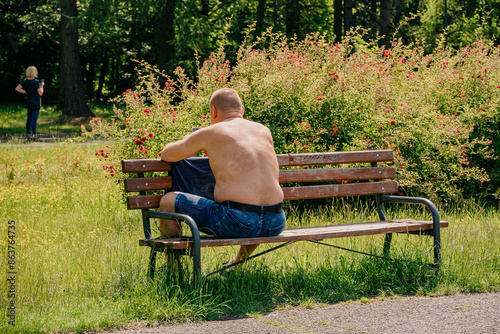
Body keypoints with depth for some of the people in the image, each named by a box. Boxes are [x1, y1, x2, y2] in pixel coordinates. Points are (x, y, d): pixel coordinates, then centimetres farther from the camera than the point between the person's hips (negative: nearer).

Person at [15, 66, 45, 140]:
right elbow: (40, 93, -10)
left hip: (29, 103, 6)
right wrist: (41, 86, 6)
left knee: (29, 119, 14)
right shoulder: (36, 82, -16)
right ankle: (34, 135, -4)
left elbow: (17, 89, 1)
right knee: (34, 119, -5)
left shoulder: (25, 81, 2)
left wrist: (26, 92, 4)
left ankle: (28, 134, 17)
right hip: (36, 103, -6)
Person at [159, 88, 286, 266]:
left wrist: (186, 144, 36)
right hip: (276, 224, 6)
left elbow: (167, 154, 15)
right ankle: (237, 263, 53)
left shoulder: (210, 133, 1)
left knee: (168, 201, 12)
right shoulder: (264, 131, 15)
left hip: (236, 222, -6)